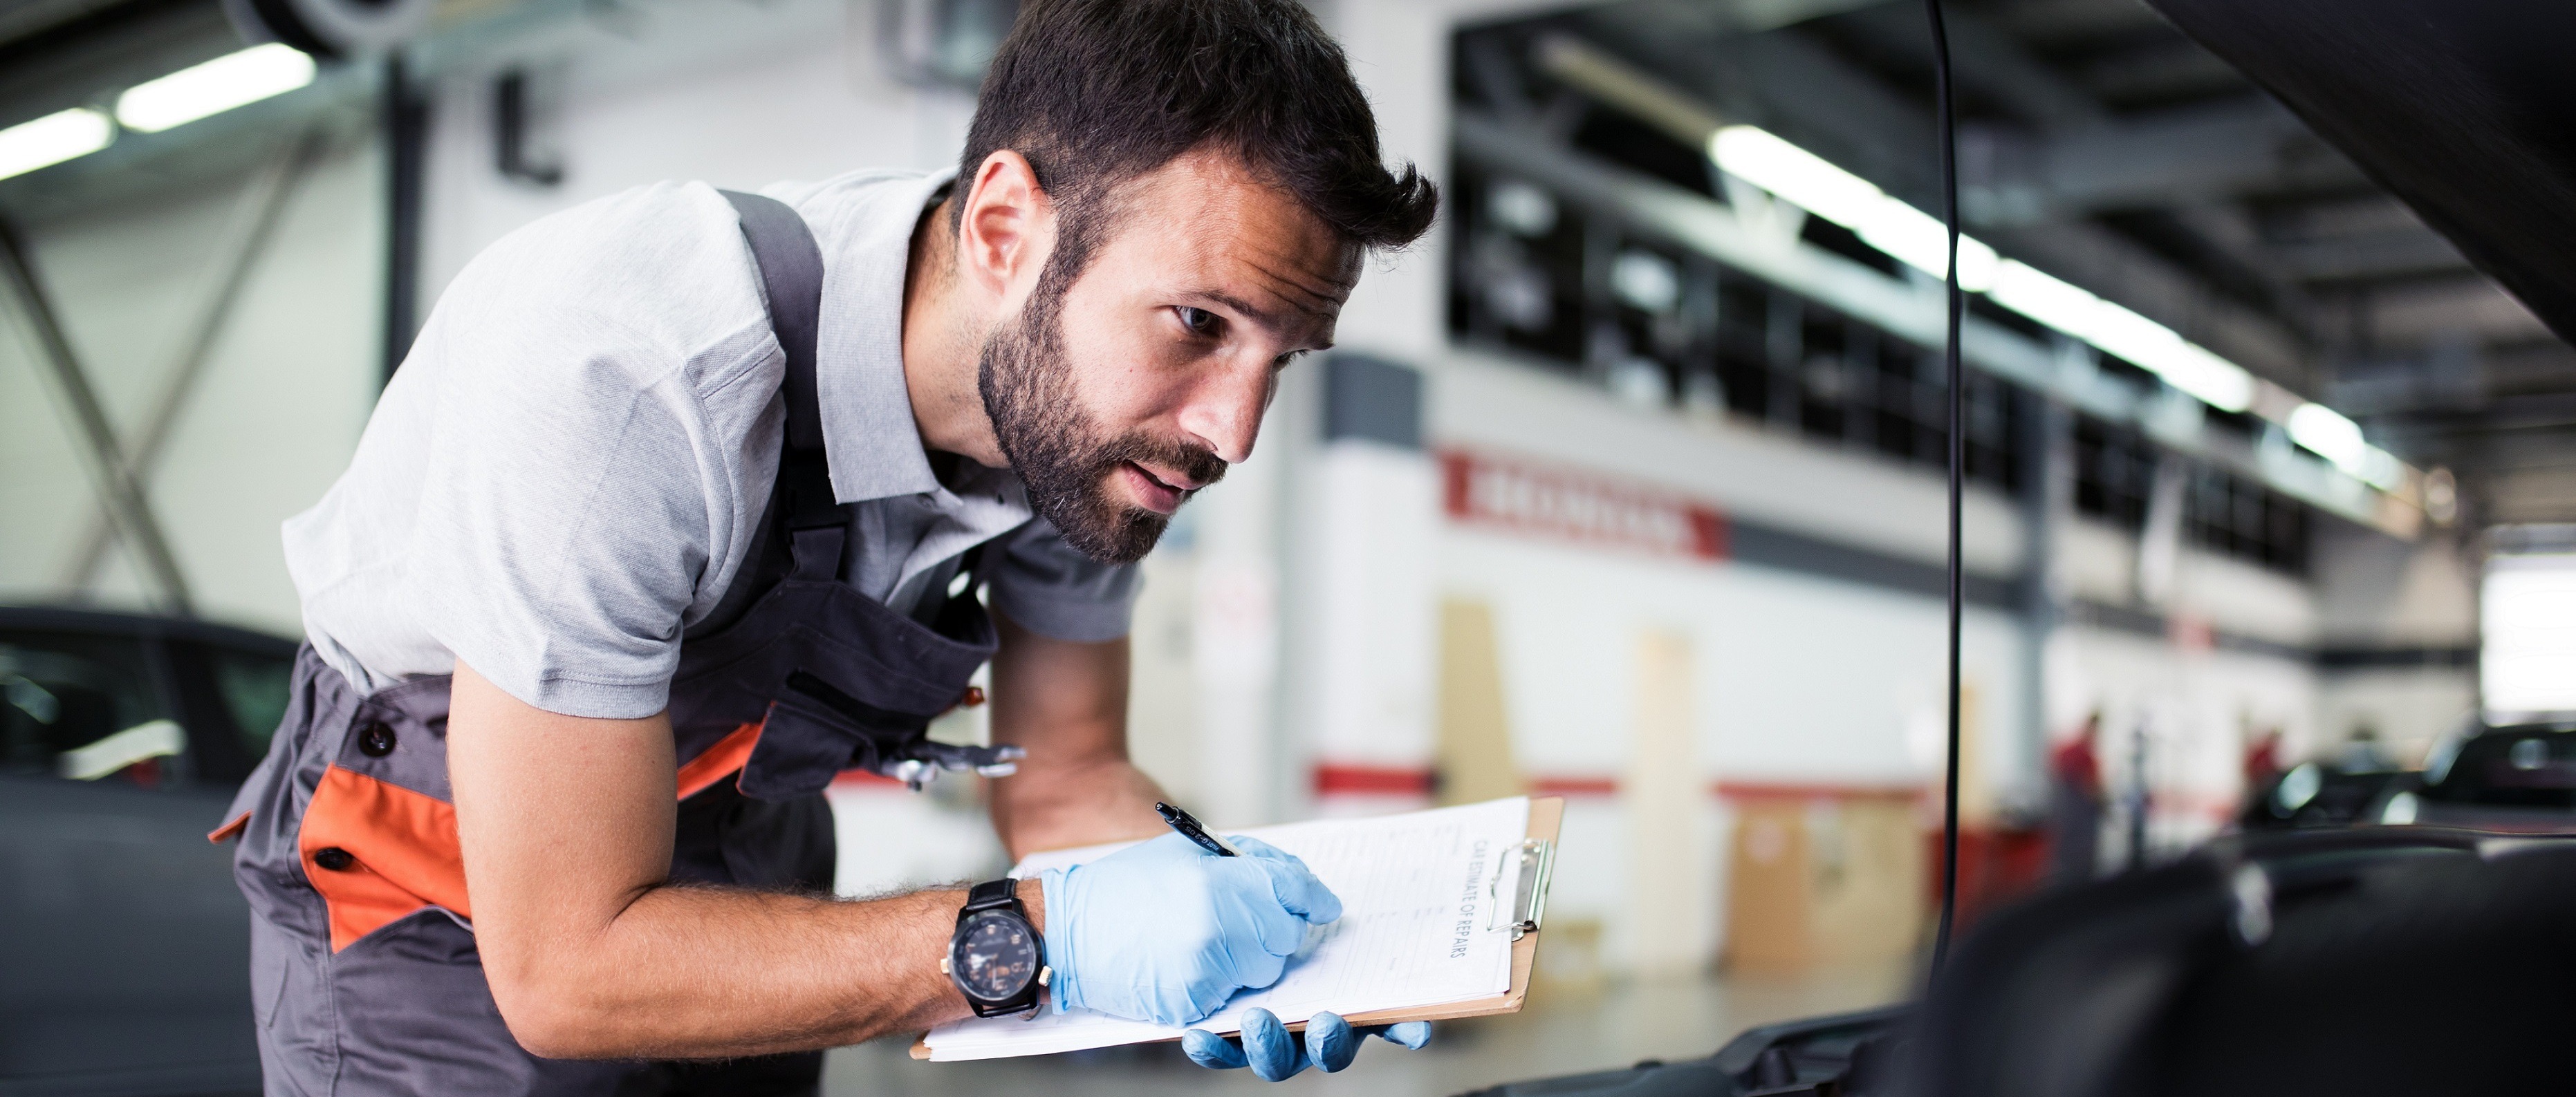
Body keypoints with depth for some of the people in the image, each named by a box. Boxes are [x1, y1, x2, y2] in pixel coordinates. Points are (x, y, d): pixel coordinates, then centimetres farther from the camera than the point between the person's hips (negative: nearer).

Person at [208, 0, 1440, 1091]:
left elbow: (1062, 775, -5)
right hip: (446, 927, -4)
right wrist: (1037, 936, -36)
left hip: (740, 865, 5)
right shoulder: (619, 376, -37)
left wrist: (1189, 892, -25)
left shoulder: (1088, 402, -18)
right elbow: (565, 969, -32)